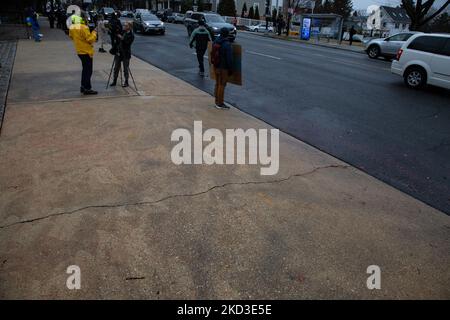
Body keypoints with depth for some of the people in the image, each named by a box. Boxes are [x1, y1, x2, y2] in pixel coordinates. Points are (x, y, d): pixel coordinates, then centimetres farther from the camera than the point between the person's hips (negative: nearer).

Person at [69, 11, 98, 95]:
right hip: (86, 51, -9)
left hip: (79, 51, 9)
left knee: (85, 69, 19)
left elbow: (71, 36, 18)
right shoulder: (84, 27, -19)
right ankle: (87, 88, -1)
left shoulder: (72, 27, 7)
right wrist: (94, 33, -3)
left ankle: (83, 86, 23)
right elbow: (90, 39, -18)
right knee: (88, 70, -3)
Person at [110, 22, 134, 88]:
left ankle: (126, 82, 14)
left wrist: (121, 38, -24)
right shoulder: (122, 32, 6)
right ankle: (114, 81, 19)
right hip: (118, 53, 6)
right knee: (116, 68, 10)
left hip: (125, 54, -5)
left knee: (126, 69, 3)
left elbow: (127, 43, -19)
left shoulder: (131, 35, -8)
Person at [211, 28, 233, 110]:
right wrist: (230, 69, -11)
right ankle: (220, 103, 6)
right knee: (222, 85, 0)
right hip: (223, 68, -8)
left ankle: (217, 101, 27)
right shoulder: (227, 44, -19)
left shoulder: (215, 42, 4)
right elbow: (229, 58, -19)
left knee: (217, 84, 18)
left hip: (216, 66, 8)